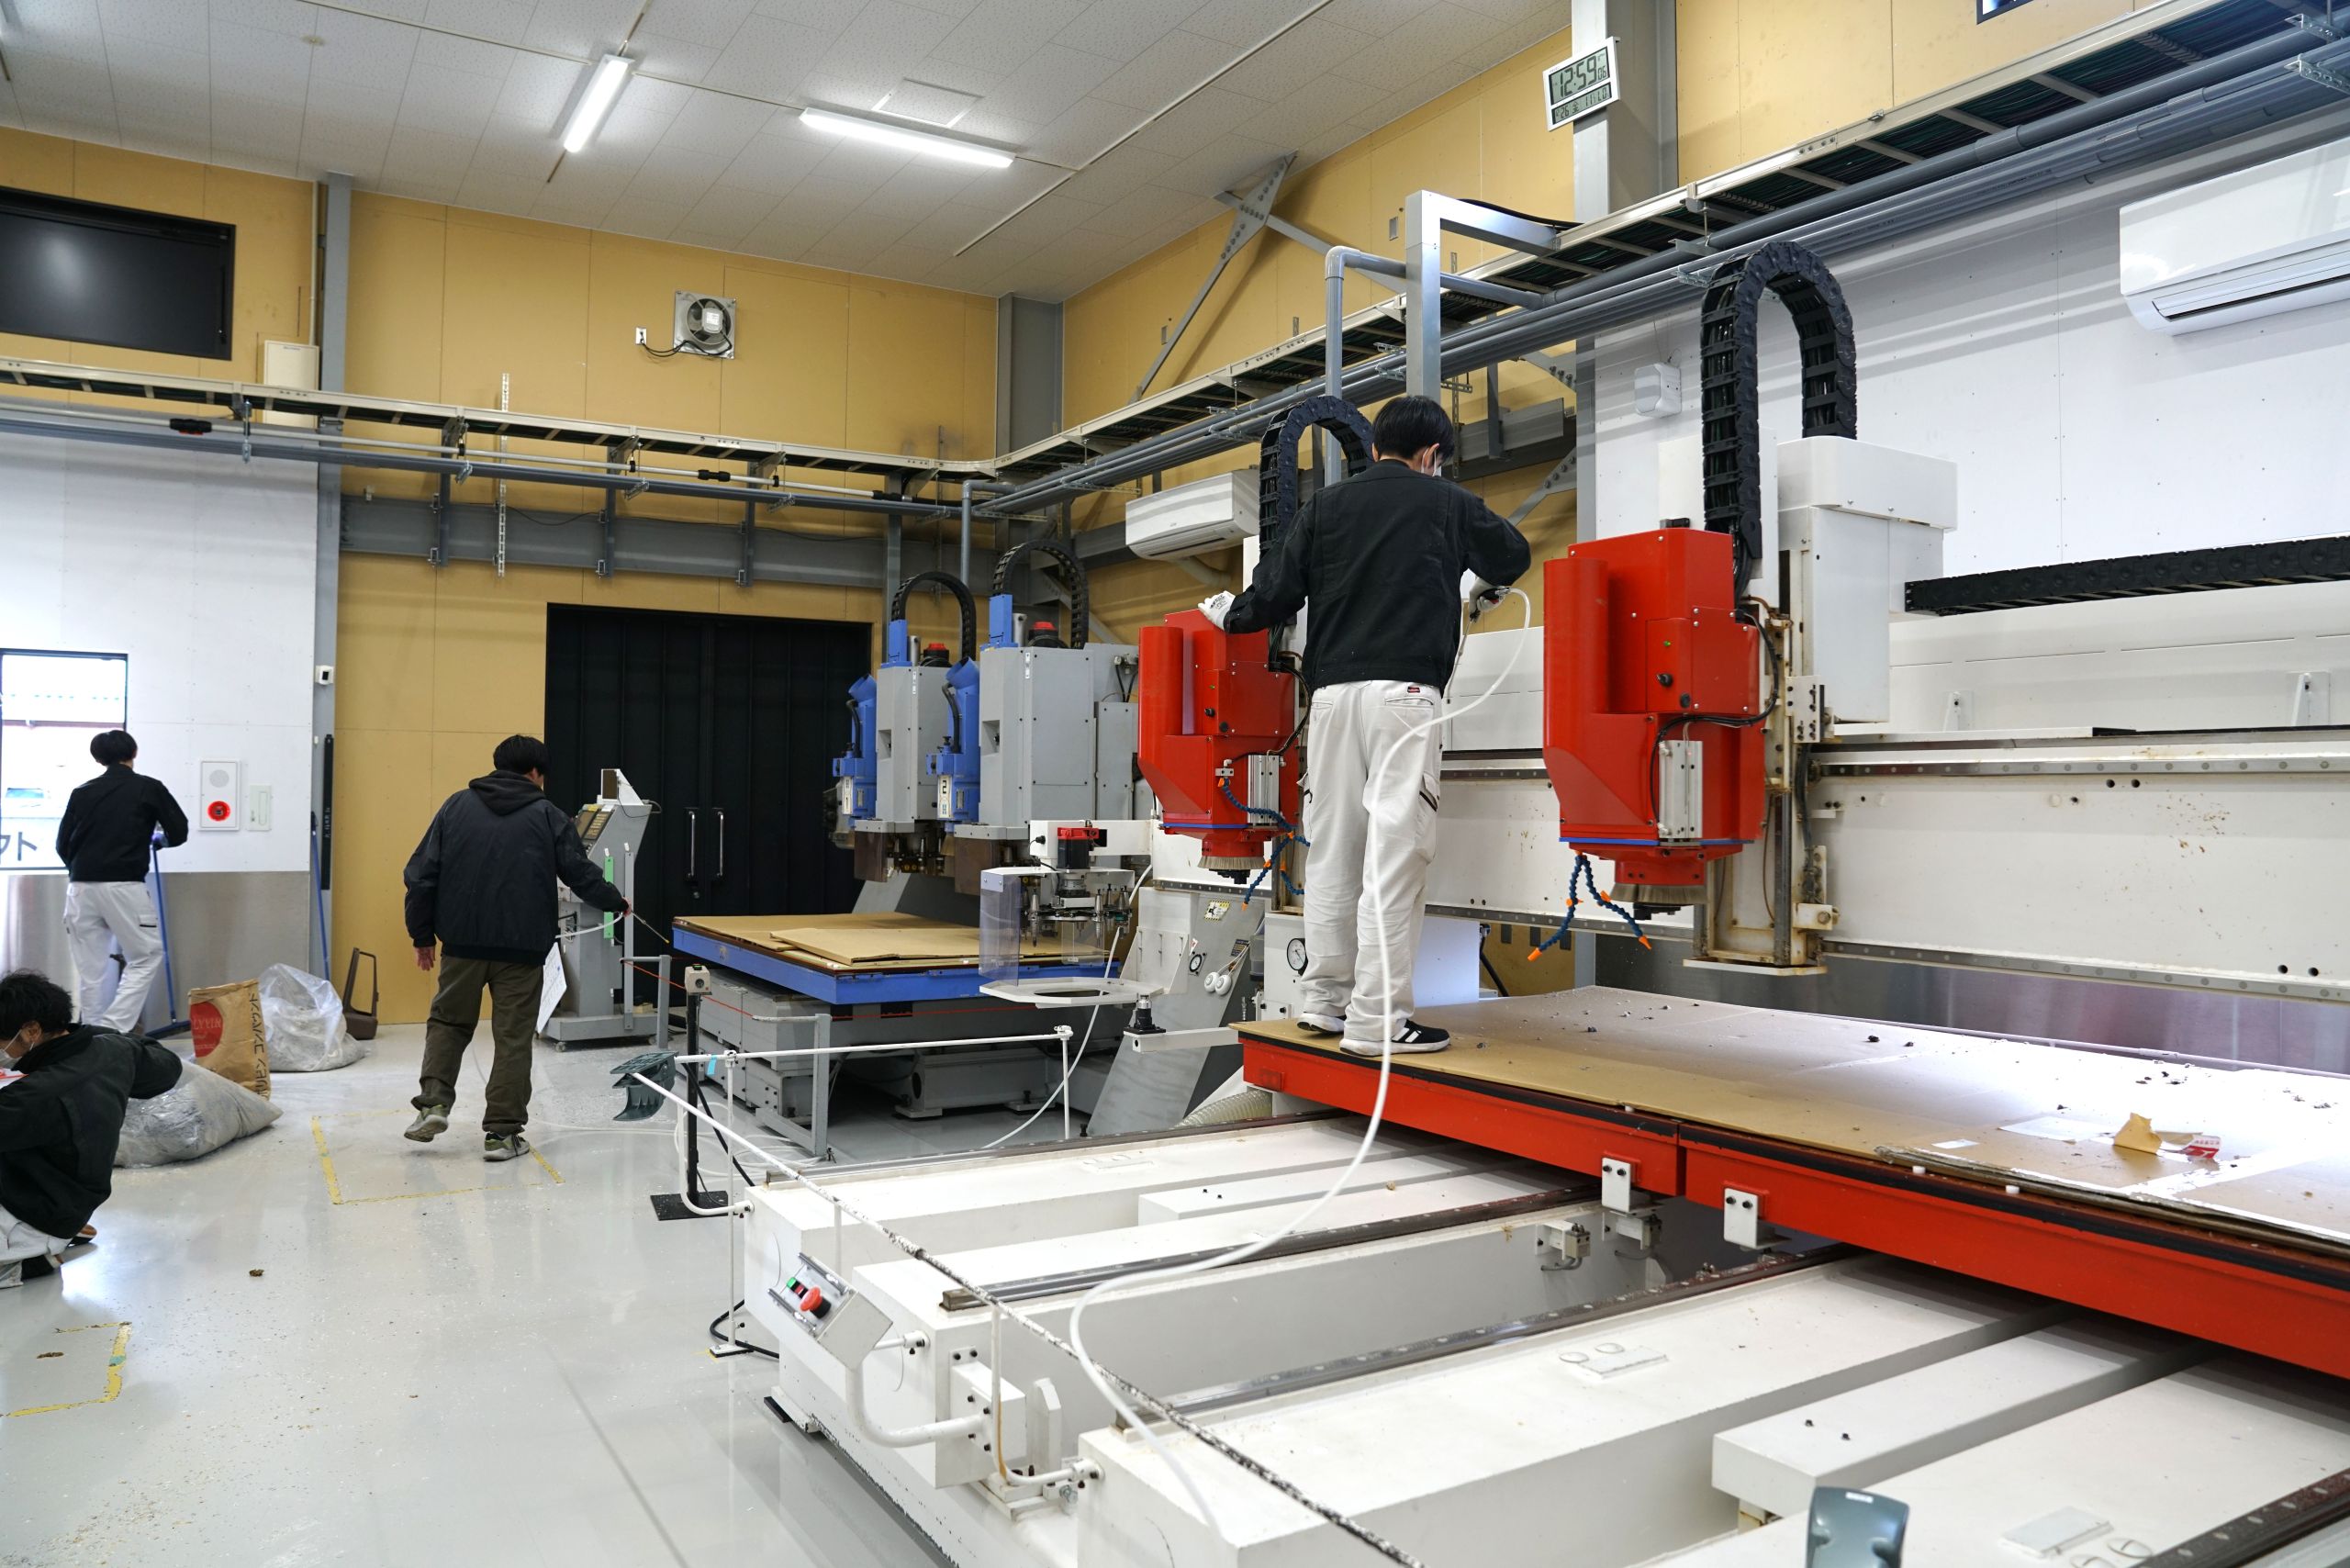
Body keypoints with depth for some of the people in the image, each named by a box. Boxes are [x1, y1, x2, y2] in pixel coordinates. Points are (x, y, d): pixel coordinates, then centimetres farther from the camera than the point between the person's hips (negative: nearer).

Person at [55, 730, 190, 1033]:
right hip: (123, 886, -4)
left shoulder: (82, 792, 11)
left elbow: (62, 844, 12)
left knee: (89, 966, 10)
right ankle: (112, 1029, -8)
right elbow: (179, 833, 6)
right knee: (146, 957, 5)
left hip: (81, 887, 4)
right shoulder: (149, 788, 2)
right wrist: (157, 840, 28)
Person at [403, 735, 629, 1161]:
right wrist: (616, 902, 22)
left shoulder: (457, 805, 7)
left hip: (463, 941, 2)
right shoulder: (547, 815, 1)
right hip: (521, 947, -2)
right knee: (513, 1037, 4)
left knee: (448, 1020, 21)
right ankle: (502, 1133, 6)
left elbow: (422, 874, 4)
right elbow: (581, 873, 4)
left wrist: (422, 934, 11)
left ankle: (433, 1103, 7)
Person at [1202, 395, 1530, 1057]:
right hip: (1405, 689, -4)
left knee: (1332, 847, 10)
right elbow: (1515, 552, 28)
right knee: (1393, 851, -6)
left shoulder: (1326, 504, 14)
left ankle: (1323, 997, 16)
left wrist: (1230, 614, 29)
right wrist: (1476, 580, 49)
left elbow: (1276, 592, 9)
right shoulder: (1446, 503, 12)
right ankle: (1377, 1019, -7)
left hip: (1331, 690, 4)